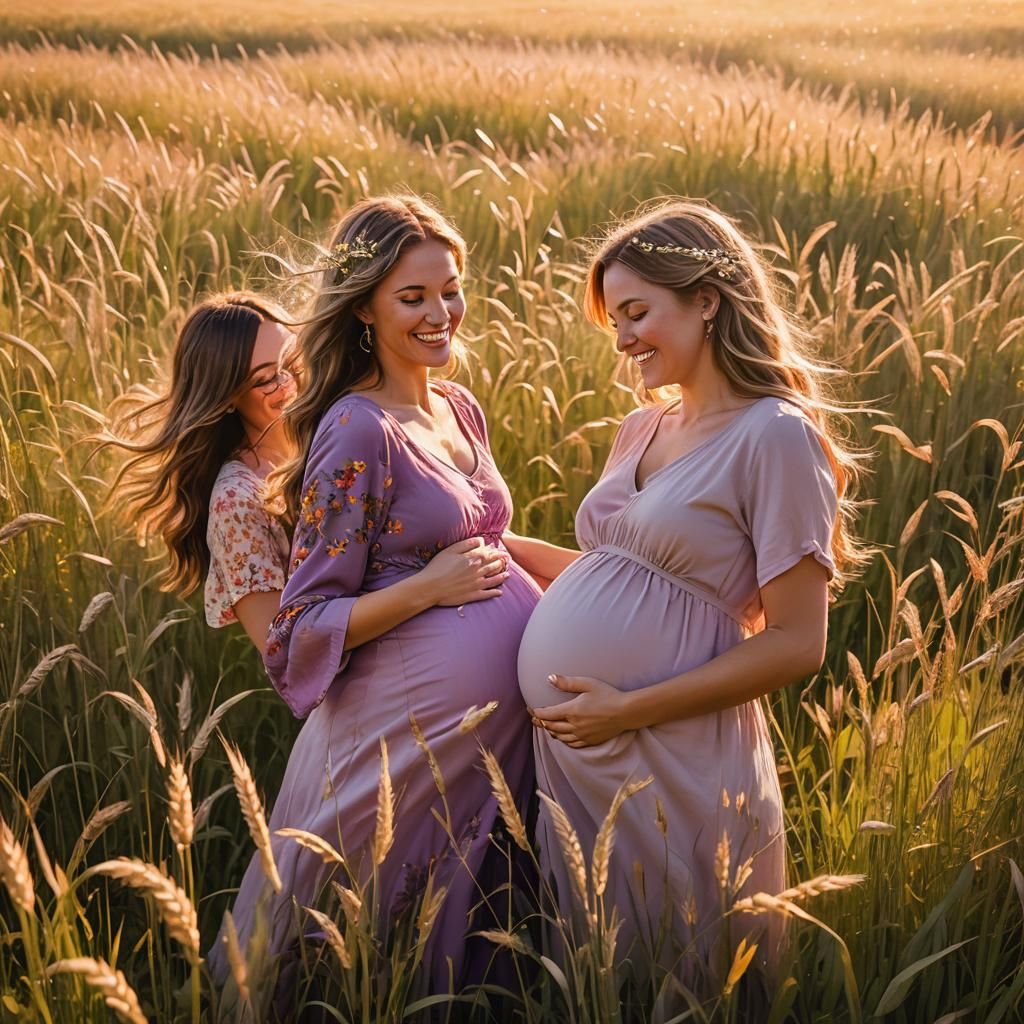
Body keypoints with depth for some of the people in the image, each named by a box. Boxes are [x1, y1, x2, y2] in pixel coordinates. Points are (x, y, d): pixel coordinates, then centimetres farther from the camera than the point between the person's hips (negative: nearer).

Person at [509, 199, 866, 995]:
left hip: (668, 767, -7)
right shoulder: (642, 430, 10)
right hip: (566, 750, 7)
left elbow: (797, 643, -15)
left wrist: (629, 709, -16)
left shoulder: (775, 436, -12)